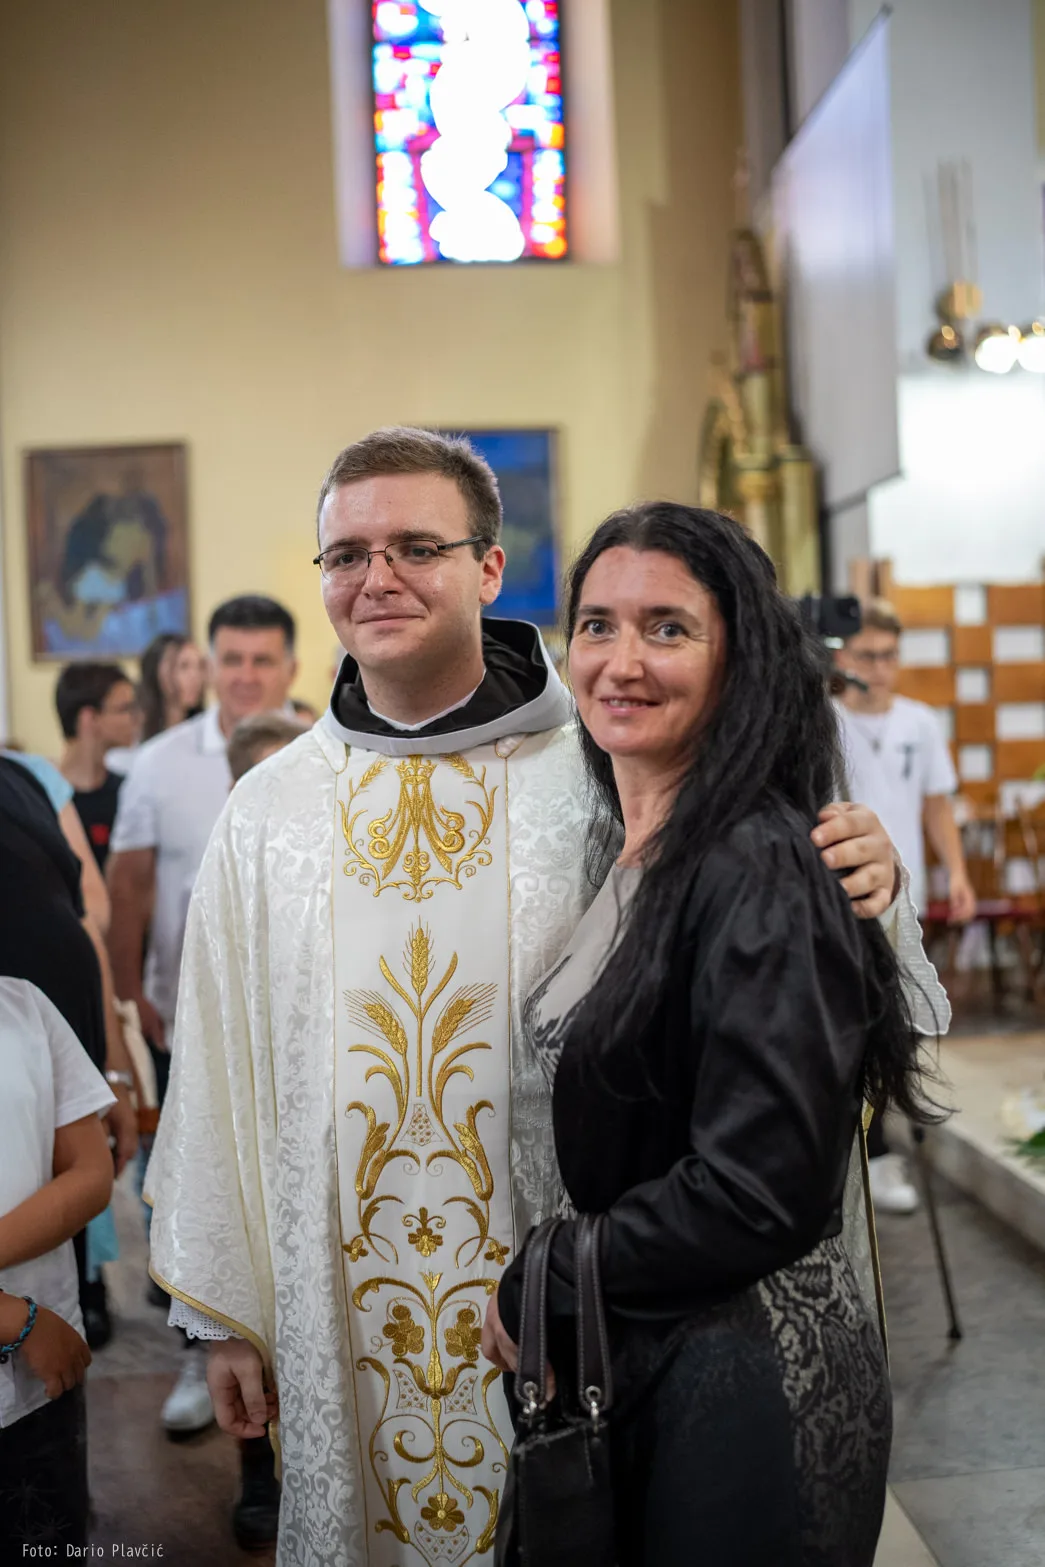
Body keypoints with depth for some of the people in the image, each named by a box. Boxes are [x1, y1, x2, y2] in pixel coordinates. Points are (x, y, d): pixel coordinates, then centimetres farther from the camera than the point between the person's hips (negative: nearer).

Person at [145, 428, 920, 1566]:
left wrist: (854, 889, -23)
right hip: (340, 1312, 2)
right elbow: (219, 1074, 5)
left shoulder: (603, 776, -7)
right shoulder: (269, 812, 0)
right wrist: (225, 1310, 7)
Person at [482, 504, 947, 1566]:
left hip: (745, 1387, -8)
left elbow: (761, 1191, -25)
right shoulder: (624, 852, 5)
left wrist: (535, 1292, -14)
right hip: (629, 1358, 8)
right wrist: (545, 1288, 4)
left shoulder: (759, 870, -22)